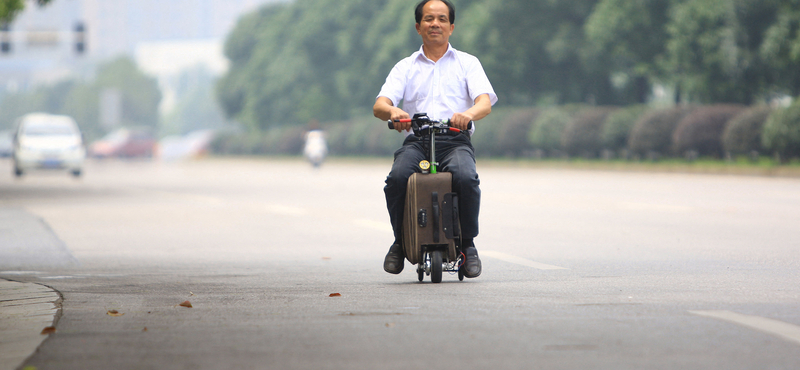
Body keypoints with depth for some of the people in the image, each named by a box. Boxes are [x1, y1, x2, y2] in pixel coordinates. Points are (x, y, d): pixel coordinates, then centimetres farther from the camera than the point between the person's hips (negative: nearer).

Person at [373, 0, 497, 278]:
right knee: (397, 178, -30)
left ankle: (468, 244, -12)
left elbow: (485, 102, 0)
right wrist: (392, 111, -22)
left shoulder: (467, 63, 16)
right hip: (416, 142, 1)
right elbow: (379, 105, 4)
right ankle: (400, 242, -6)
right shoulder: (405, 67, 19)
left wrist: (469, 114, -25)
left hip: (455, 142, -1)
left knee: (465, 178, -33)